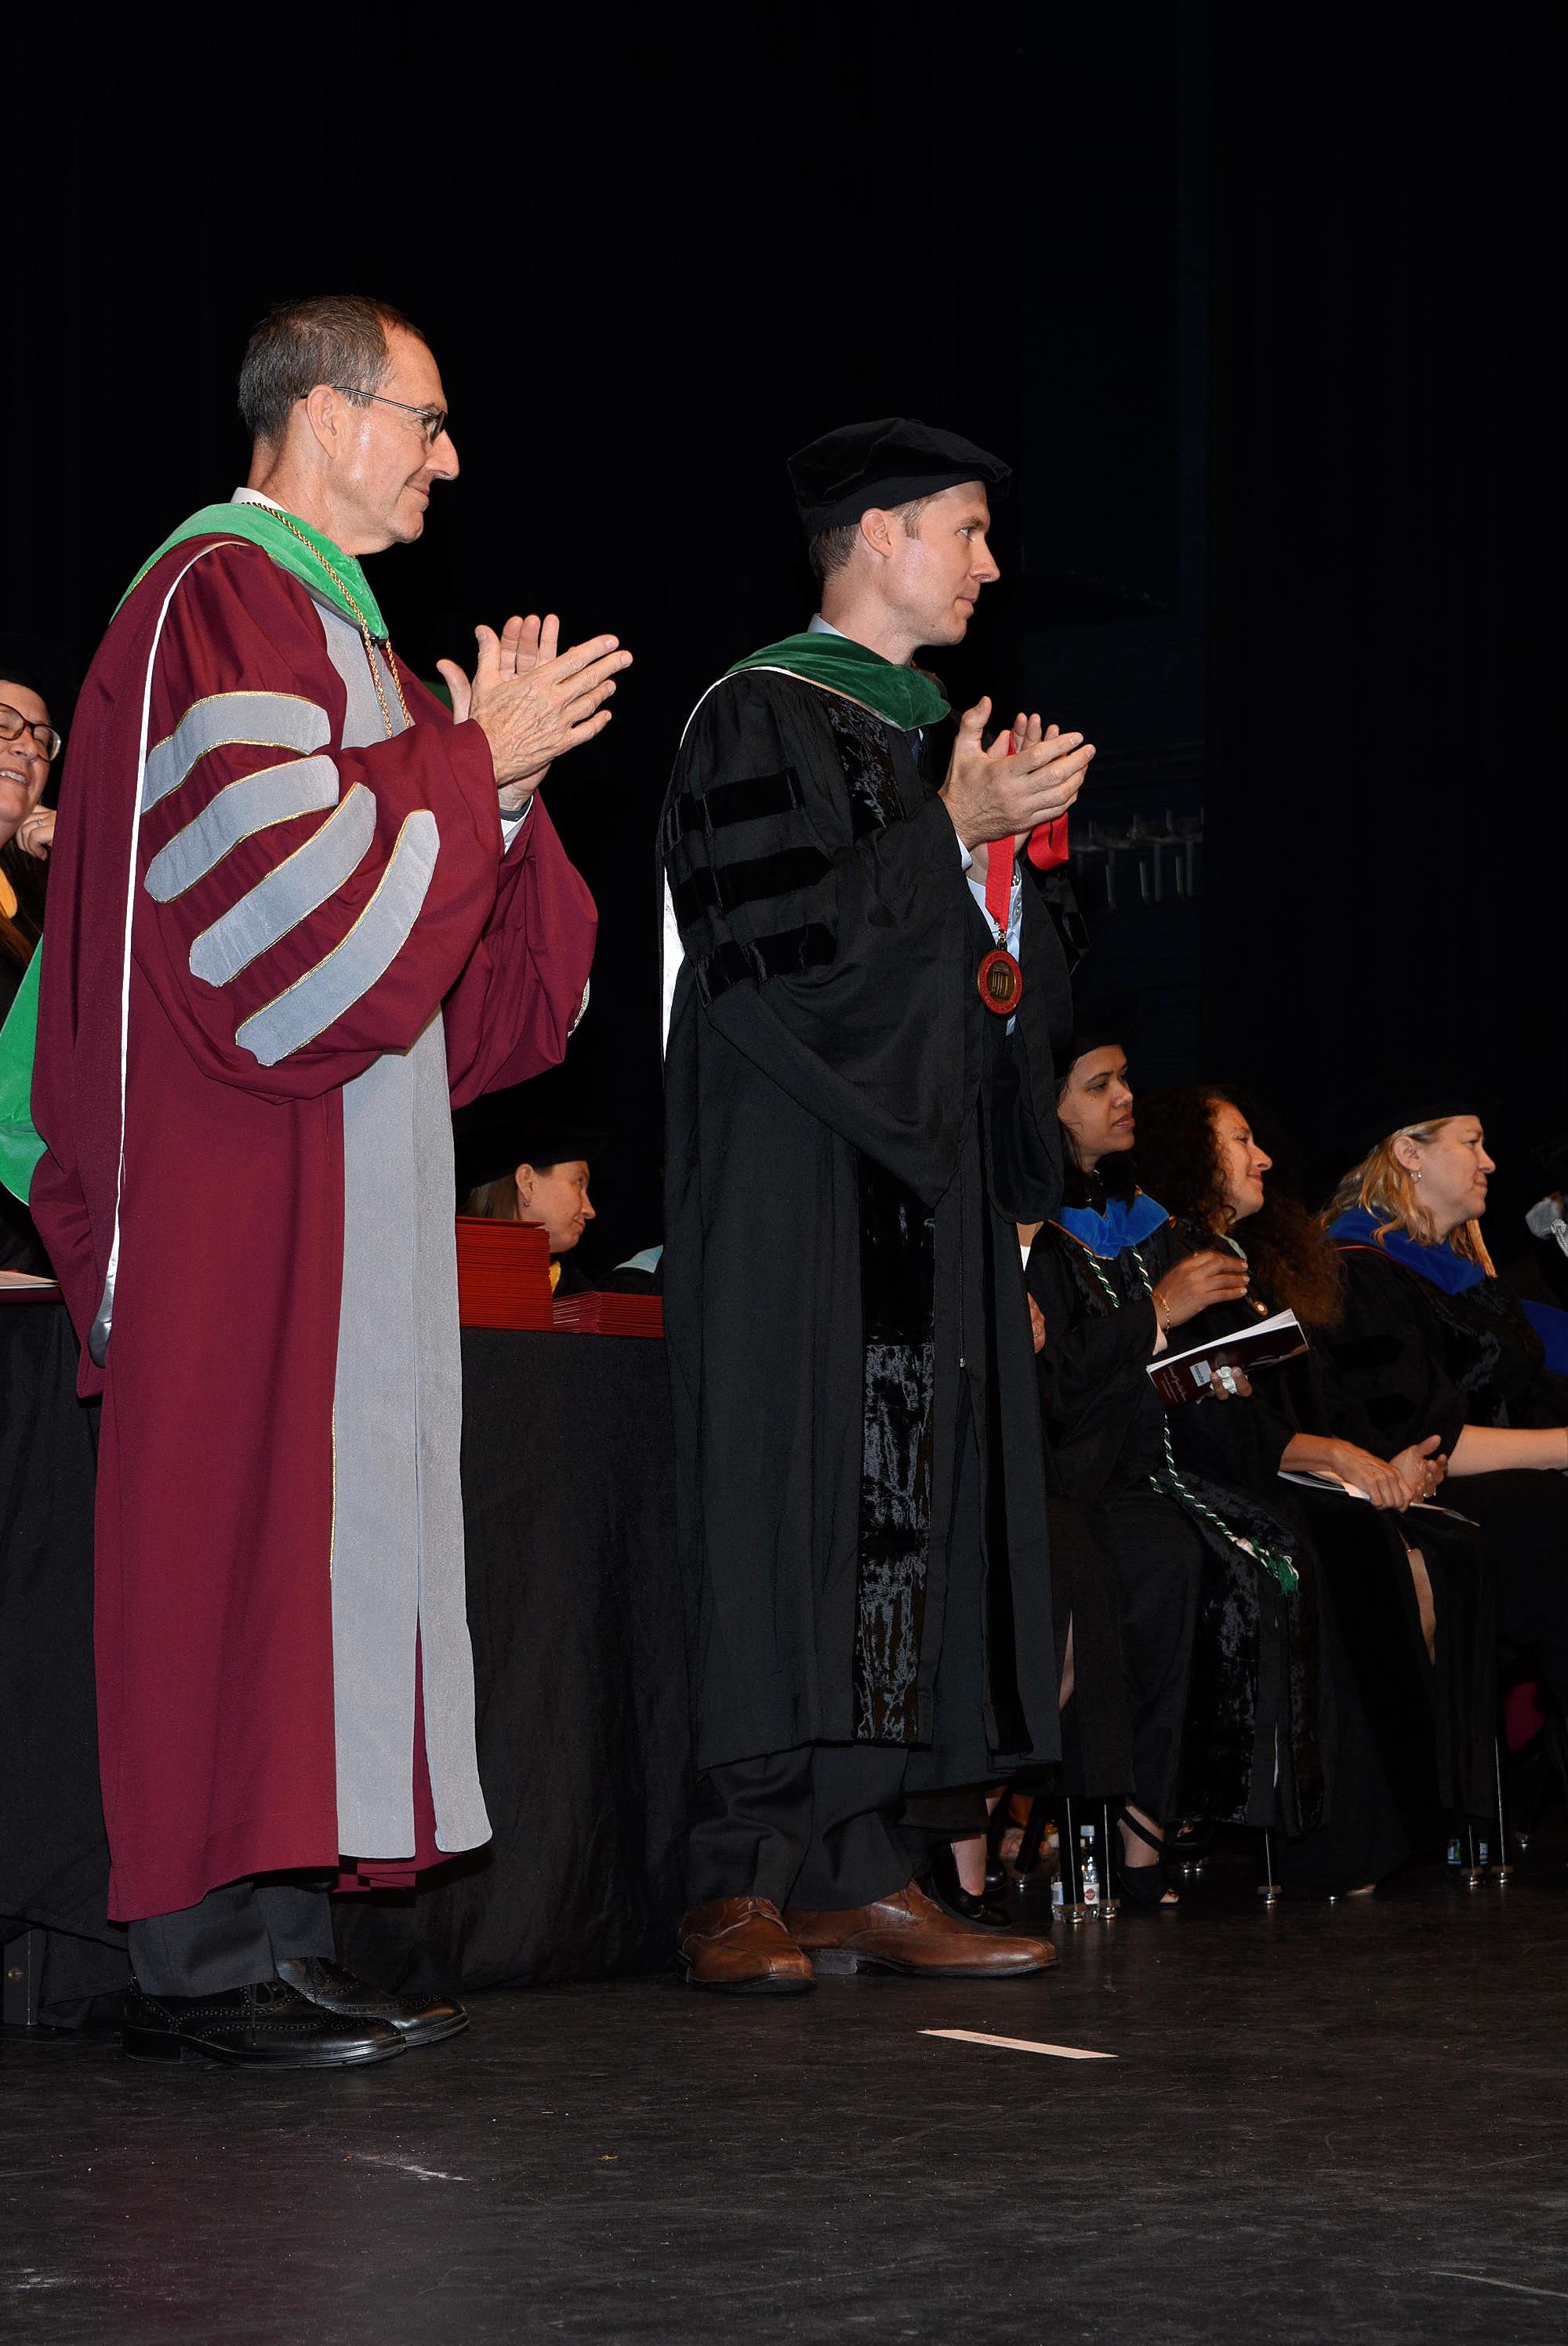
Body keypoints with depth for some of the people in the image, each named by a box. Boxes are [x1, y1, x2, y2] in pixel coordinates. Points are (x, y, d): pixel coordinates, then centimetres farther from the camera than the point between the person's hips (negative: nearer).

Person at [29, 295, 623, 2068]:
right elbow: (275, 870, -18)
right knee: (238, 1515, -11)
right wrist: (472, 760, -9)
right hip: (238, 1169, -10)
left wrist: (498, 770, 8)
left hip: (340, 1164, 10)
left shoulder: (318, 612, 23)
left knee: (325, 1514, 7)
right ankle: (206, 1957, -8)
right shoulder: (216, 602, -8)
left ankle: (278, 1940, 9)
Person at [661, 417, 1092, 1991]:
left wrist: (1016, 852, 4)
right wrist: (951, 831, -15)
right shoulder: (763, 719, -5)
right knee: (791, 1495, -12)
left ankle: (864, 1872, 4)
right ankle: (745, 1886, -11)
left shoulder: (935, 733, 20)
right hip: (795, 1188, -8)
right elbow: (781, 943, -17)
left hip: (925, 1182, 8)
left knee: (913, 1501, 3)